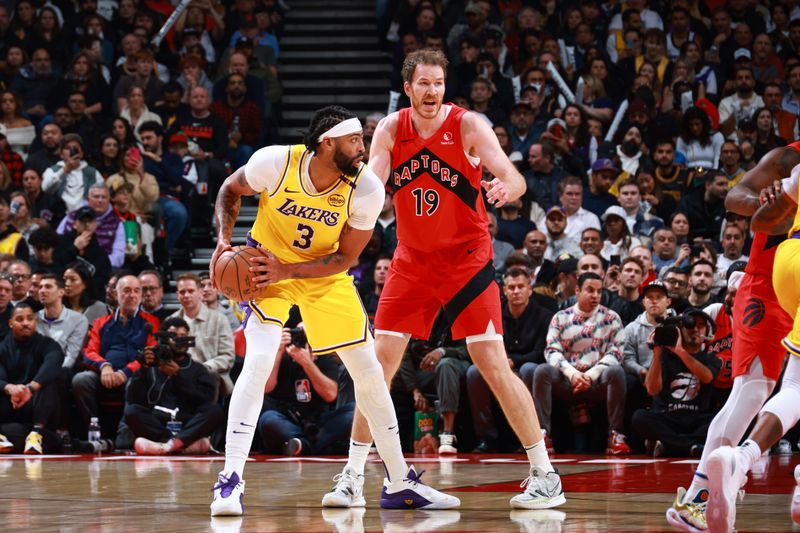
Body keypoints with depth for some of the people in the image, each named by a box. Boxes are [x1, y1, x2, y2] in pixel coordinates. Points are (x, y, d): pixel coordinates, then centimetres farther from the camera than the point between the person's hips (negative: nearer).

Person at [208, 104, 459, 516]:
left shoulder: (366, 189, -23)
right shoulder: (275, 162, -27)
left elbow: (345, 258, -14)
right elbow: (231, 190, -5)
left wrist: (289, 270, -27)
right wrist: (224, 239, -19)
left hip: (324, 274, 3)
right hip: (265, 265, -3)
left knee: (369, 370, 3)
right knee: (259, 361, -24)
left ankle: (399, 483, 17)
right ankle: (230, 481, -21)